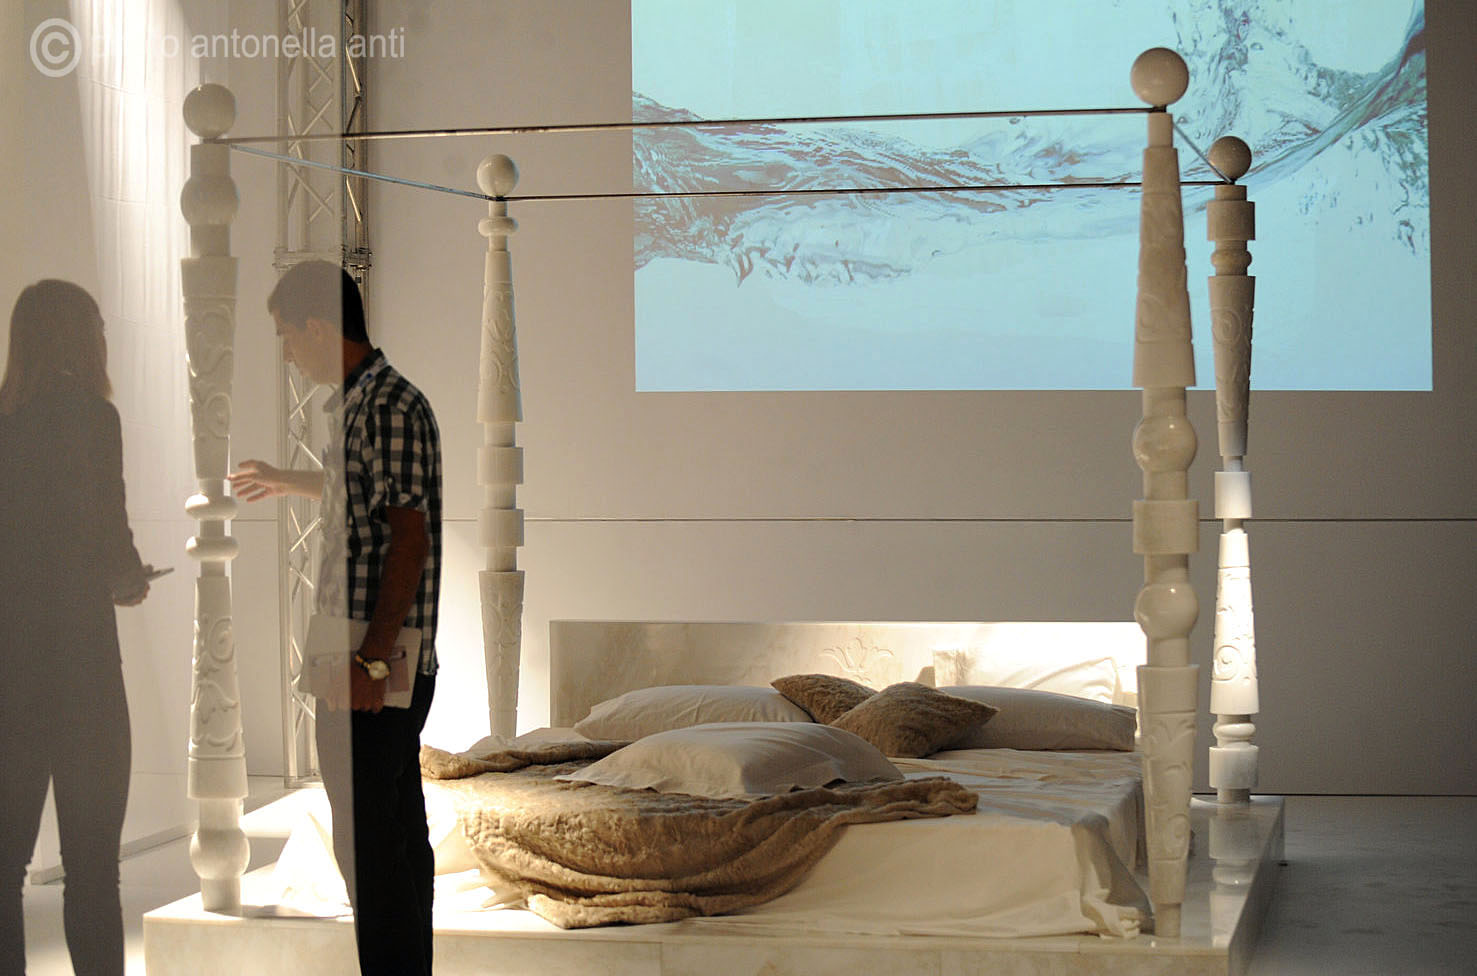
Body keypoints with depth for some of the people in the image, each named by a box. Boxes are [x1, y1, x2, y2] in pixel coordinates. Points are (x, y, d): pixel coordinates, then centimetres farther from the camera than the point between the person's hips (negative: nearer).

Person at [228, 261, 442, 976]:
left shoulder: (392, 409, -16)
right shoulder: (354, 403, 14)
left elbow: (409, 540, -21)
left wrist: (371, 661, -24)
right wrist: (290, 483, 48)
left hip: (379, 666, -10)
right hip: (358, 657, 10)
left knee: (369, 839, -8)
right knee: (397, 830, 15)